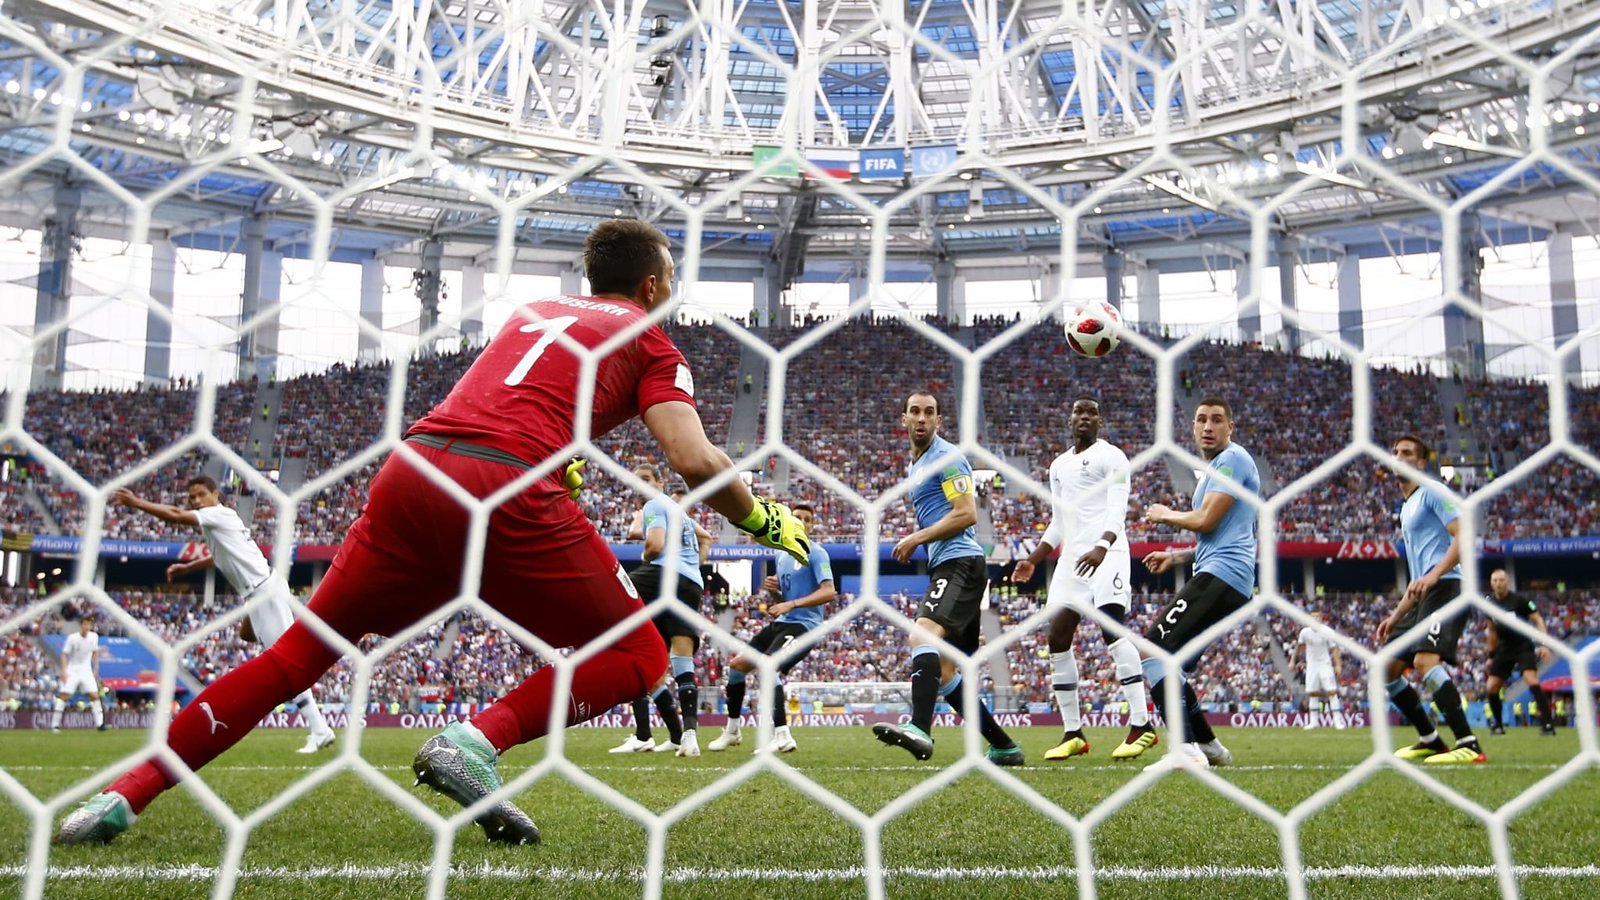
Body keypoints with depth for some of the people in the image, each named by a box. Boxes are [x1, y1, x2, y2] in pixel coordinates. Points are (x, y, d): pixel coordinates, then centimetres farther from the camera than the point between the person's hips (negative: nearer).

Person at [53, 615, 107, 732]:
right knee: (64, 695, -11)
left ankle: (99, 723, -4)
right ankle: (55, 724, -3)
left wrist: (96, 669, 10)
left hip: (86, 670, 3)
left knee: (95, 695, -7)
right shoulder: (72, 638, -13)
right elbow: (64, 655, -9)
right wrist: (64, 671, -18)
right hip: (72, 670, -3)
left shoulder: (94, 637, -2)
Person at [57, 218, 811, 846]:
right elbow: (693, 459, 0)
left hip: (414, 466, 6)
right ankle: (478, 739, -12)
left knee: (299, 652, 17)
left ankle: (123, 795, 13)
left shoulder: (535, 310, 29)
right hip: (509, 489, -6)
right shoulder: (649, 338, 13)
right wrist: (761, 520, 15)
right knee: (637, 656, 9)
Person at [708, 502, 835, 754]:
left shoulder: (816, 553, -8)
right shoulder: (783, 556, 15)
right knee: (737, 665, 11)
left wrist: (791, 604, -27)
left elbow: (829, 592, -22)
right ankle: (732, 730, 25)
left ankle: (782, 736, -28)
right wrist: (772, 589, -2)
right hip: (780, 623, 9)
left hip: (802, 625, -9)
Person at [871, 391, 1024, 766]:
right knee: (945, 673, 9)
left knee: (922, 634, -32)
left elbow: (966, 514, -15)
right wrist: (915, 542, 14)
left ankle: (920, 729, -48)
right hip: (944, 567, 10)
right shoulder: (914, 466, 23)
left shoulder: (947, 457, -6)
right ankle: (1004, 747, 17)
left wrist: (916, 538, -12)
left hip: (960, 562, -10)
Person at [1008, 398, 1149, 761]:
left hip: (1106, 553, -7)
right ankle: (1073, 734, 6)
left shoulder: (1111, 456, 2)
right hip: (1072, 557, 7)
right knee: (1057, 638, -1)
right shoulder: (1059, 466, 23)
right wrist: (1032, 561, 20)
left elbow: (1117, 511, -11)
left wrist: (1101, 547, -27)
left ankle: (1142, 725, -17)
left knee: (1113, 629, -19)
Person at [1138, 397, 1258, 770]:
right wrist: (1178, 556, 24)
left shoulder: (1232, 459, -5)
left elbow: (1206, 521, -13)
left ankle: (1186, 749, -25)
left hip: (1221, 576, -11)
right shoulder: (1215, 467, 26)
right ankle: (1208, 746, 20)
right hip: (1226, 578, 11)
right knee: (1170, 666, 13)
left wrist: (1165, 515, 4)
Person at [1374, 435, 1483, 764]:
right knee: (1387, 668, 9)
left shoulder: (1432, 492, 0)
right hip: (1423, 597, 10)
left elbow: (1464, 537, -15)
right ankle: (1430, 740, 18)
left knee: (1425, 660, -29)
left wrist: (1435, 574, -27)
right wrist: (1395, 616, 25)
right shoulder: (1406, 508, 26)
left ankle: (1468, 745, -28)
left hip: (1445, 588, -10)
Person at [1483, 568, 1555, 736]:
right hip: (1504, 649, 5)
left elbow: (1538, 620, -10)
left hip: (1524, 646, -5)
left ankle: (1548, 723, -18)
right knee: (1492, 688, 0)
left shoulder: (1519, 600, -12)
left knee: (1532, 682, -24)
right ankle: (1497, 724, 19)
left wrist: (1544, 644, -22)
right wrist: (1491, 655, 17)